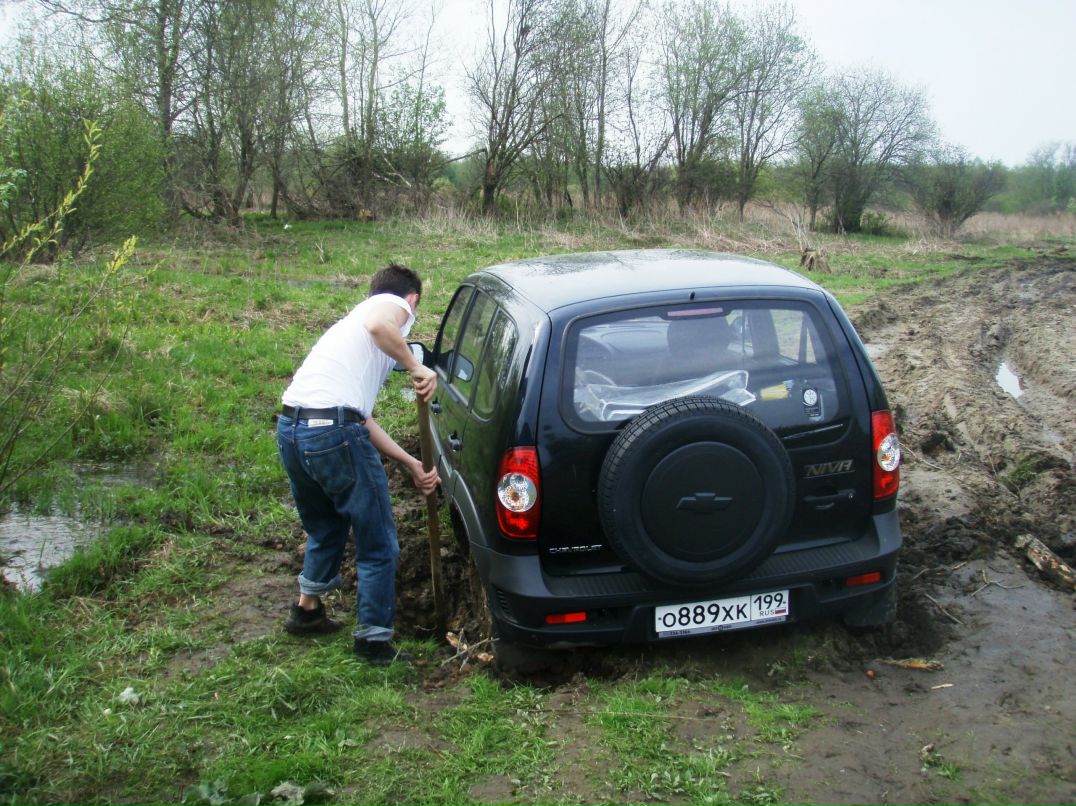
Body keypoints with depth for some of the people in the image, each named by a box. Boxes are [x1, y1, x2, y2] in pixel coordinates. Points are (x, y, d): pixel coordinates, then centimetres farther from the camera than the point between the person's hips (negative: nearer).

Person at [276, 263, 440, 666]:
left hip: (289, 428, 9)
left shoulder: (355, 318, 31)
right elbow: (378, 326, -20)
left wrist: (413, 464, 28)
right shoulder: (395, 305, 9)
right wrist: (416, 367, -7)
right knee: (378, 545, 7)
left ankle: (307, 611, 47)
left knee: (324, 529, 31)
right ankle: (375, 642, 17)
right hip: (333, 430, -9)